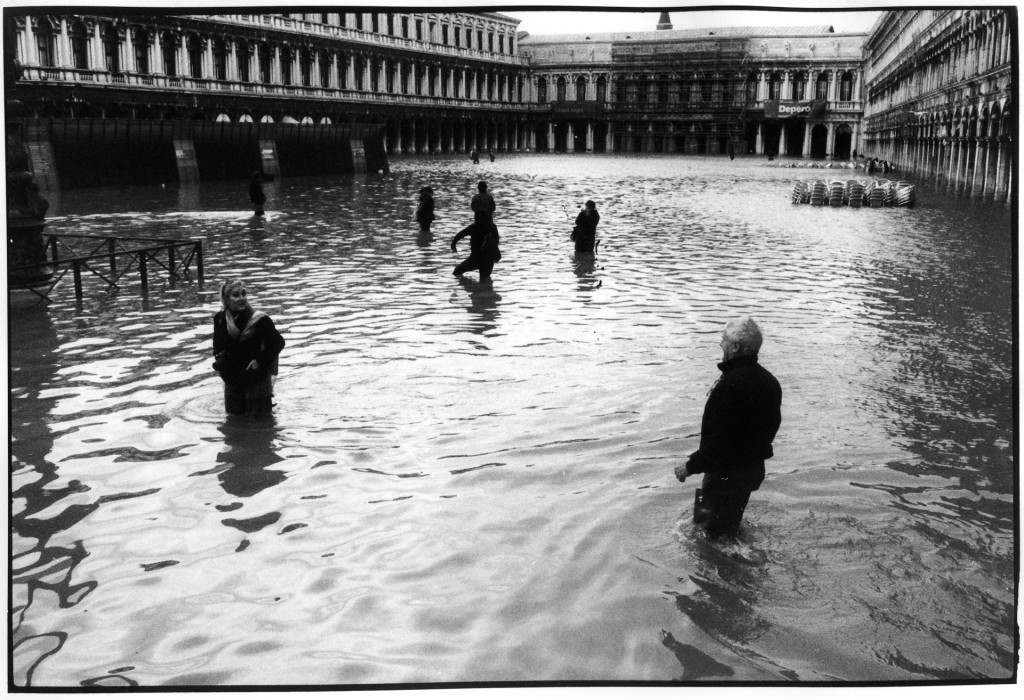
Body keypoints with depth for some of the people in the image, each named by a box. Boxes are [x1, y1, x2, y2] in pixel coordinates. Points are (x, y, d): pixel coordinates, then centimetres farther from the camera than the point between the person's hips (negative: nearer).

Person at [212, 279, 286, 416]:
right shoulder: (220, 319, -3)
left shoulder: (259, 320, -17)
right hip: (231, 383, 5)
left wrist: (260, 361, -13)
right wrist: (219, 360, -2)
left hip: (256, 380, -4)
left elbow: (278, 343, -7)